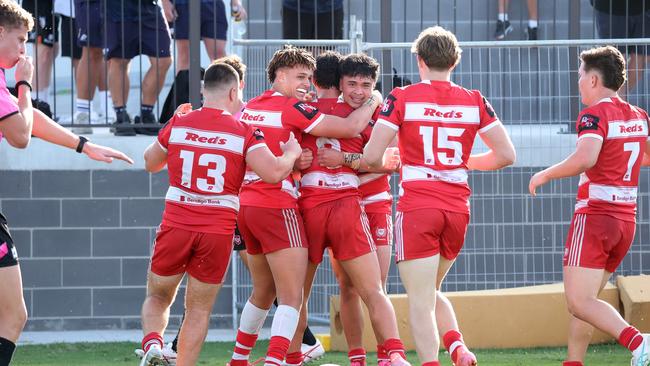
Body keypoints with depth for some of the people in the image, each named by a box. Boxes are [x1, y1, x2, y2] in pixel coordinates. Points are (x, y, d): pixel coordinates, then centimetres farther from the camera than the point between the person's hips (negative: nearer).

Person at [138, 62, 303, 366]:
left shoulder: (178, 125, 3)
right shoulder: (244, 133, -4)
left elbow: (150, 163, 19)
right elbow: (274, 172, -14)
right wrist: (291, 153, 8)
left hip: (176, 226, 1)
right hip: (218, 231, -1)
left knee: (158, 298, 17)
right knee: (199, 310, 11)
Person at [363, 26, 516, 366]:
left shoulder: (402, 98, -4)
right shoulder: (474, 101, 5)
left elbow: (371, 156, -10)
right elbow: (506, 155, 6)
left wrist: (383, 165, 14)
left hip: (417, 208, -4)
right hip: (457, 208, 4)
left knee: (421, 301, -2)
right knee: (431, 291, 21)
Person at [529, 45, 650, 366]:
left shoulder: (595, 114, -12)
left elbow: (585, 159, -28)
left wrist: (545, 175, -15)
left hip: (594, 216, -8)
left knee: (579, 302, -12)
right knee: (583, 299, 17)